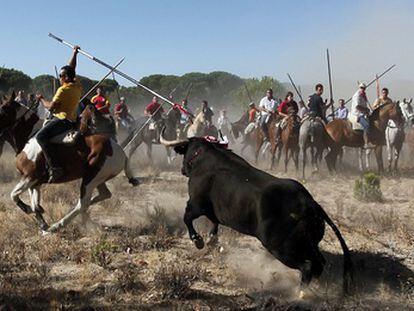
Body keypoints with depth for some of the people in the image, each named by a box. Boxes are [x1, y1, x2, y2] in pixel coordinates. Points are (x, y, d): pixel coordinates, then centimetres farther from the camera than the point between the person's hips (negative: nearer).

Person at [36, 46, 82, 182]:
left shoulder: (63, 90, -15)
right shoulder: (77, 85, 8)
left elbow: (50, 107, -15)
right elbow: (71, 68, 27)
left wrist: (41, 99, 3)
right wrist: (75, 53, 34)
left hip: (62, 119, -10)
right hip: (72, 119, 10)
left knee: (41, 136, -26)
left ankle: (55, 167, -39)